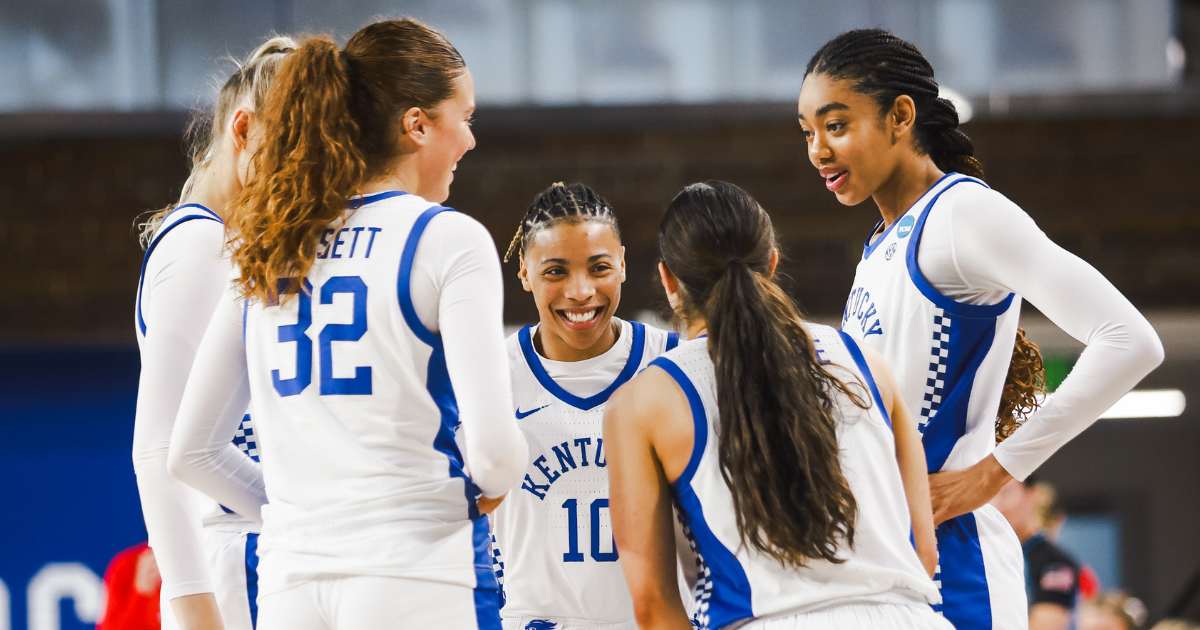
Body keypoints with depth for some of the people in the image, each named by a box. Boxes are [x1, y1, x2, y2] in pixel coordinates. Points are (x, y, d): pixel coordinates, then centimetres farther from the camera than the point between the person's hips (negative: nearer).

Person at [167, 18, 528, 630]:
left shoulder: (266, 255, 13)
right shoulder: (448, 240, -4)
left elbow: (189, 453, 15)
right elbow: (493, 450, -13)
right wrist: (490, 485, 9)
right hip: (416, 575, -5)